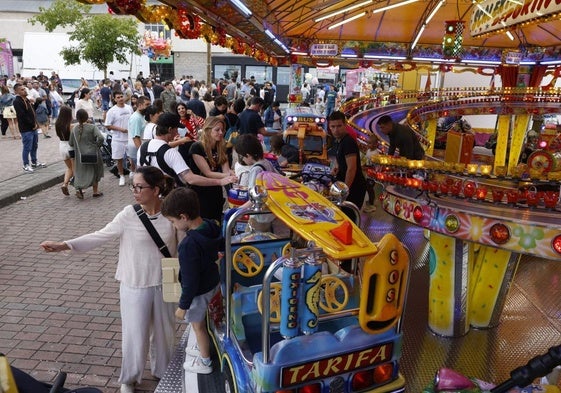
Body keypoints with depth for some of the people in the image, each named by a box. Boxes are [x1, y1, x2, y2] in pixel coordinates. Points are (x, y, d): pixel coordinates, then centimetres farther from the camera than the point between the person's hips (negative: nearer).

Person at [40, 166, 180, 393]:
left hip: (164, 284, 2)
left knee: (164, 330, 18)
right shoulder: (129, 216, -14)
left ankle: (163, 371, 44)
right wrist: (63, 245, -21)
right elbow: (99, 237, -13)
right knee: (134, 334, 9)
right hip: (135, 286, -1)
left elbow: (182, 247, 0)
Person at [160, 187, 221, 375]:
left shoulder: (188, 245, -36)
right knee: (202, 321, 29)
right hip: (213, 282, 8)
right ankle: (204, 349, 52)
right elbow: (222, 245, 8)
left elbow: (190, 281, -28)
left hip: (199, 291, -7)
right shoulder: (211, 225, -13)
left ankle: (205, 362, 38)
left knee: (198, 325, 17)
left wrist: (183, 306, -15)